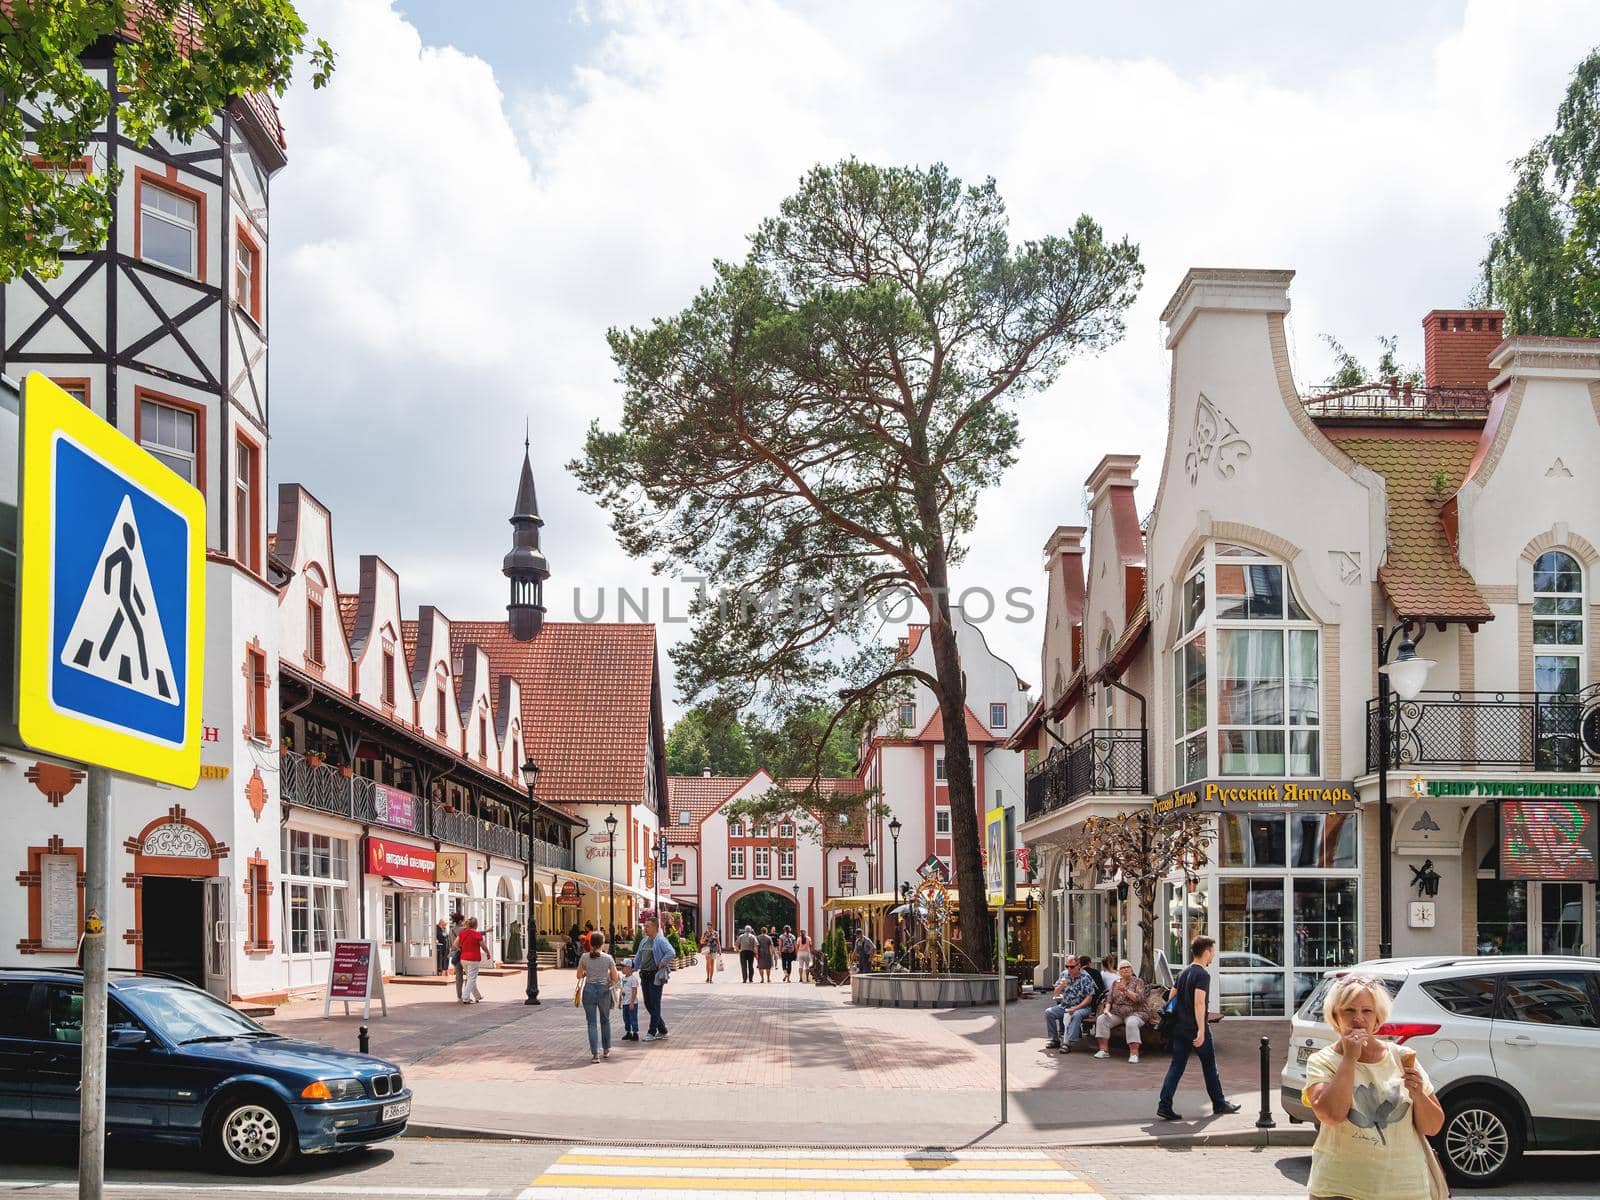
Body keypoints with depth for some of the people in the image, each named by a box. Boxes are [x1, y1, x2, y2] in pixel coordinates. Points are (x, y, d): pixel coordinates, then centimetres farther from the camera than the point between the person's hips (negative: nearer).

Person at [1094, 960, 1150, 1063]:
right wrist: (1107, 1008, -7)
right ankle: (1104, 1050, -20)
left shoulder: (1138, 982, 4)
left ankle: (1134, 1054, -37)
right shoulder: (1115, 983, 16)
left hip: (1134, 1013, -4)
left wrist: (1125, 990, -19)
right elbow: (1109, 999, 13)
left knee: (1132, 1023, -38)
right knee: (1101, 1019, -22)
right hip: (1116, 1013, 4)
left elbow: (1140, 998, -10)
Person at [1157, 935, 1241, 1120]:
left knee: (1176, 1067, 3)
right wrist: (1201, 1030, -24)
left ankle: (1165, 1105, -6)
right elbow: (1199, 1003, -22)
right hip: (1196, 1029, -7)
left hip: (1180, 1028, 7)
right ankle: (1219, 1104, 22)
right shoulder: (1203, 974, -13)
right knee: (1210, 1067, 9)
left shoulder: (1184, 972, 13)